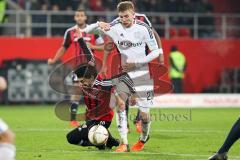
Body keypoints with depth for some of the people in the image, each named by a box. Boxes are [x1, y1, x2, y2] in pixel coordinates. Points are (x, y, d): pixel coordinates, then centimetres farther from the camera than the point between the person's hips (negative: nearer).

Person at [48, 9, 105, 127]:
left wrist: (92, 46, -15)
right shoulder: (70, 32, 2)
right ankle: (73, 119, -6)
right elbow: (64, 48, 12)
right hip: (78, 66, 0)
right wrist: (54, 60, 4)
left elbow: (103, 46, 2)